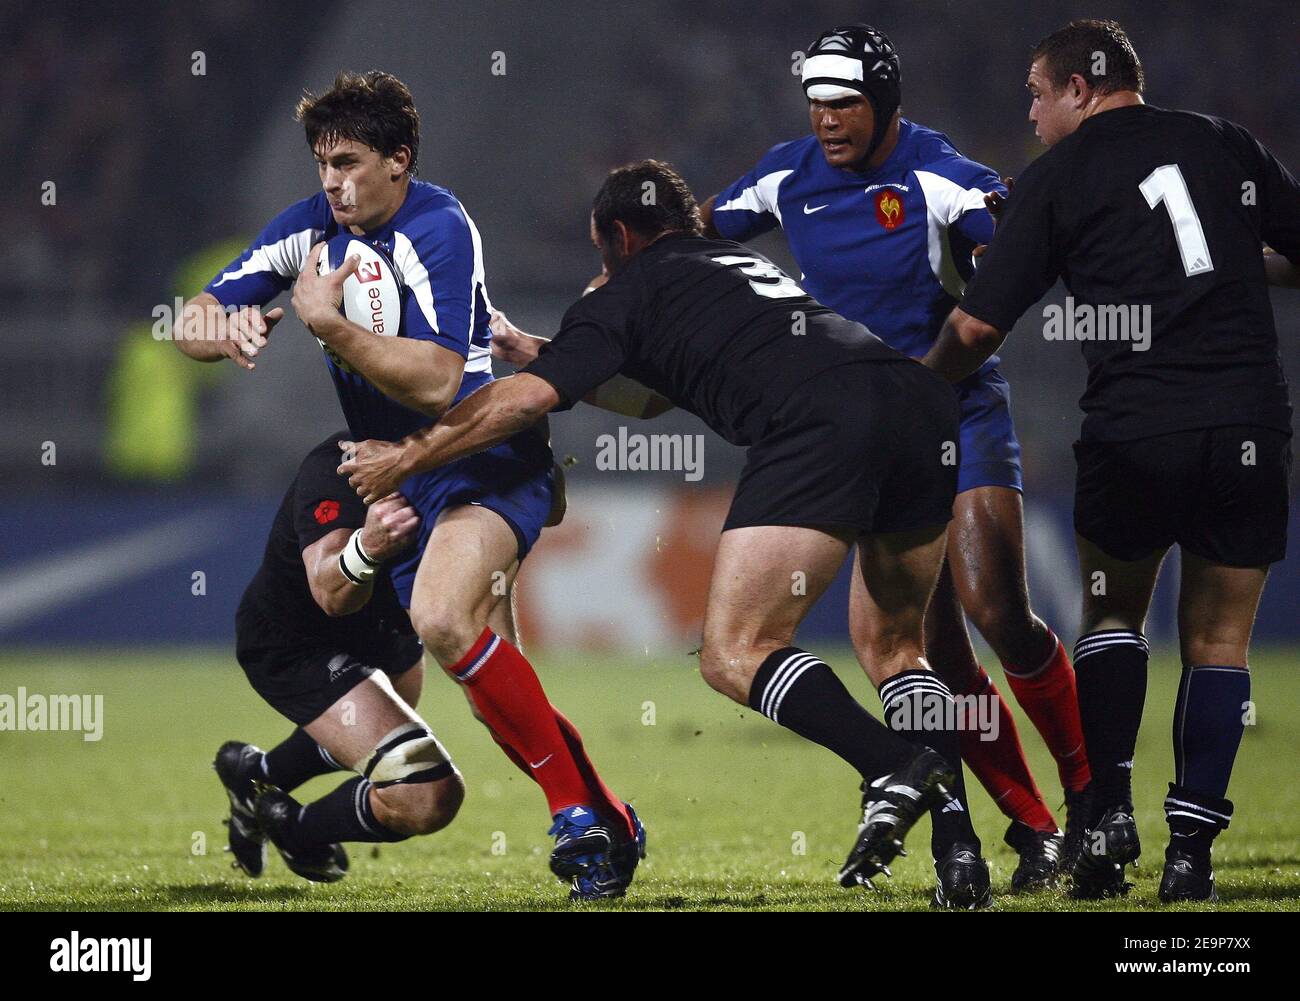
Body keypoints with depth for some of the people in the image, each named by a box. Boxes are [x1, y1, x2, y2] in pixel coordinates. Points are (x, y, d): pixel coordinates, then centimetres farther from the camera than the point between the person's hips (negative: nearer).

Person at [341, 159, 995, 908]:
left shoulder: (631, 292, 18)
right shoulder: (746, 262, 38)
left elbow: (526, 399, 10)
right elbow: (661, 392, 53)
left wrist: (404, 457, 21)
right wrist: (543, 352, 59)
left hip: (819, 425, -7)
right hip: (927, 404, 7)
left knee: (735, 654, -5)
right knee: (891, 642, 21)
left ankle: (897, 764, -27)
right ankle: (961, 846, 4)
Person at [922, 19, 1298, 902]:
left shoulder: (1057, 176, 4)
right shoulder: (1226, 145, 11)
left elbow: (978, 328, 1)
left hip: (1133, 429, -2)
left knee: (1112, 613, 19)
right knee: (1218, 638, 11)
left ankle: (1111, 811, 6)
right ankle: (1191, 846, 3)